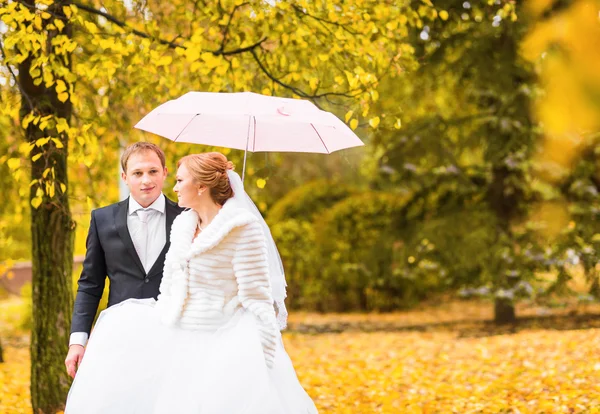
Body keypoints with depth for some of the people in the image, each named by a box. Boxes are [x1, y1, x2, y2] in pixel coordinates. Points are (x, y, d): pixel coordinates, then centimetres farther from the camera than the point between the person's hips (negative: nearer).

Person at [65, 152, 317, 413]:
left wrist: (260, 365, -18)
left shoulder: (242, 228, -11)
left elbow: (256, 296, -14)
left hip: (219, 347, -7)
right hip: (178, 342, 7)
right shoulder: (182, 225, 11)